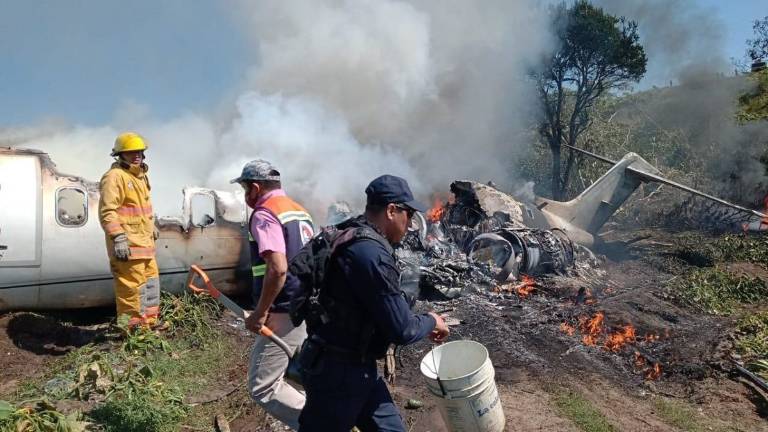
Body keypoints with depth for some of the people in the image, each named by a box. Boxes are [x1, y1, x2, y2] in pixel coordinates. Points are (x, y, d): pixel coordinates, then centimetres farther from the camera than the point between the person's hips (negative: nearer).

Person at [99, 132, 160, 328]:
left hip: (144, 242, 10)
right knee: (132, 288, -7)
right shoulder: (114, 176, -11)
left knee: (150, 281, 17)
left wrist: (152, 227, 32)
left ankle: (149, 323, 30)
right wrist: (118, 237, -25)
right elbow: (107, 212, -19)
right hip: (127, 245, -10)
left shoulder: (140, 176, 19)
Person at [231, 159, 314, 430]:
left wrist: (260, 312, -17)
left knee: (262, 386, -2)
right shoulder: (300, 211, 15)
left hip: (286, 313, -9)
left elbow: (277, 269, -25)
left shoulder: (264, 214, -13)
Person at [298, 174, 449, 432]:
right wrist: (432, 321, -3)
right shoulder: (371, 254, -26)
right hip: (338, 371, -10)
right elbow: (402, 330, -23)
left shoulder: (355, 241, 6)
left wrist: (423, 325, 12)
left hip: (357, 365, 10)